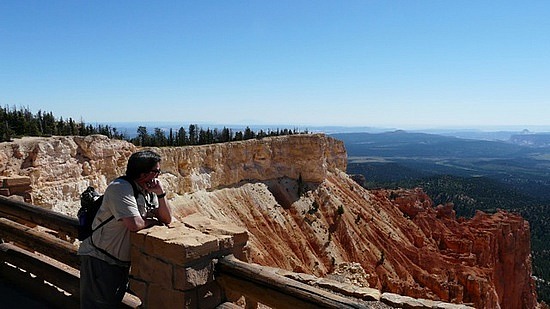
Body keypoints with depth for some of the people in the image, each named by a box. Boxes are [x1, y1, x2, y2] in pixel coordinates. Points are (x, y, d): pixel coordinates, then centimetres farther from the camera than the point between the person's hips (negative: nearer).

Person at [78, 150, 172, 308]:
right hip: (99, 259, -8)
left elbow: (167, 219, 0)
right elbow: (135, 224, -31)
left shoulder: (149, 191, 3)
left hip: (123, 261, 8)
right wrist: (151, 221, -10)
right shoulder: (120, 188, -22)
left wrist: (161, 193, -13)